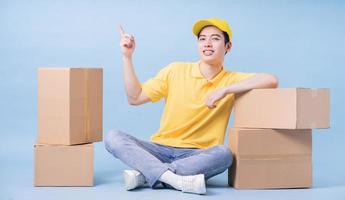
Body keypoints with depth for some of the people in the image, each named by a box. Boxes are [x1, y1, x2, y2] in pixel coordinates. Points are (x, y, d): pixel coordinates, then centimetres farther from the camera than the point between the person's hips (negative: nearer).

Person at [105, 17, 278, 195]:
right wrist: (127, 56, -1)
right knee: (113, 137, -22)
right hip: (160, 149, 2)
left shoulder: (231, 80, 3)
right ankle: (172, 178, -40)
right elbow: (135, 98, 6)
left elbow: (271, 81, -15)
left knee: (223, 154, -35)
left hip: (197, 155, -1)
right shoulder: (175, 71, 6)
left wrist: (225, 90, -18)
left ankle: (145, 174, -30)